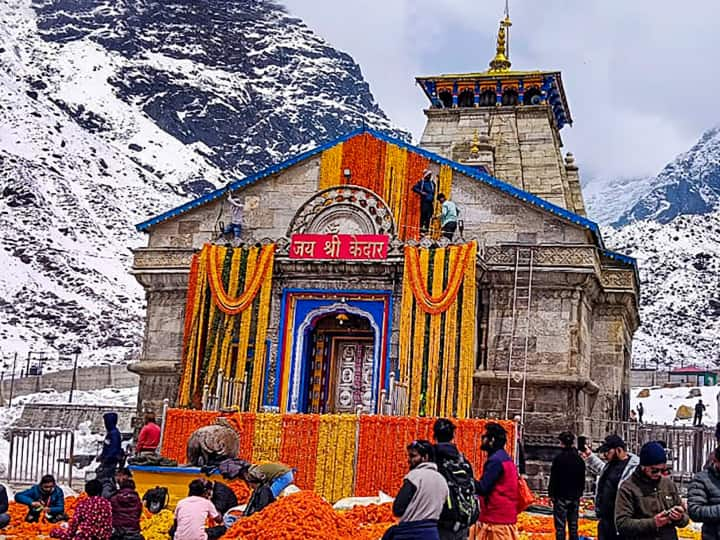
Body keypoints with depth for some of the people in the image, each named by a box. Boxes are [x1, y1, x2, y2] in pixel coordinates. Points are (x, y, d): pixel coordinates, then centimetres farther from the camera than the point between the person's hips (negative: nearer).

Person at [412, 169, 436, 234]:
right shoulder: (421, 182, 3)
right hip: (424, 201, -5)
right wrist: (421, 192, -13)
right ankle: (421, 229, -8)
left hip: (430, 202, 5)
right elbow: (414, 188, -3)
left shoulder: (432, 183, 17)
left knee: (428, 216, 0)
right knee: (423, 215, -9)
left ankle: (426, 229, 4)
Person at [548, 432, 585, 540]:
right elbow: (582, 479, 14)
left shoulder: (559, 458, -12)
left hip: (561, 496, -6)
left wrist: (552, 494, -4)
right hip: (575, 497, 6)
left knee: (560, 527, -4)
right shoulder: (579, 459, 7)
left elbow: (554, 479, -11)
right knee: (573, 527, 11)